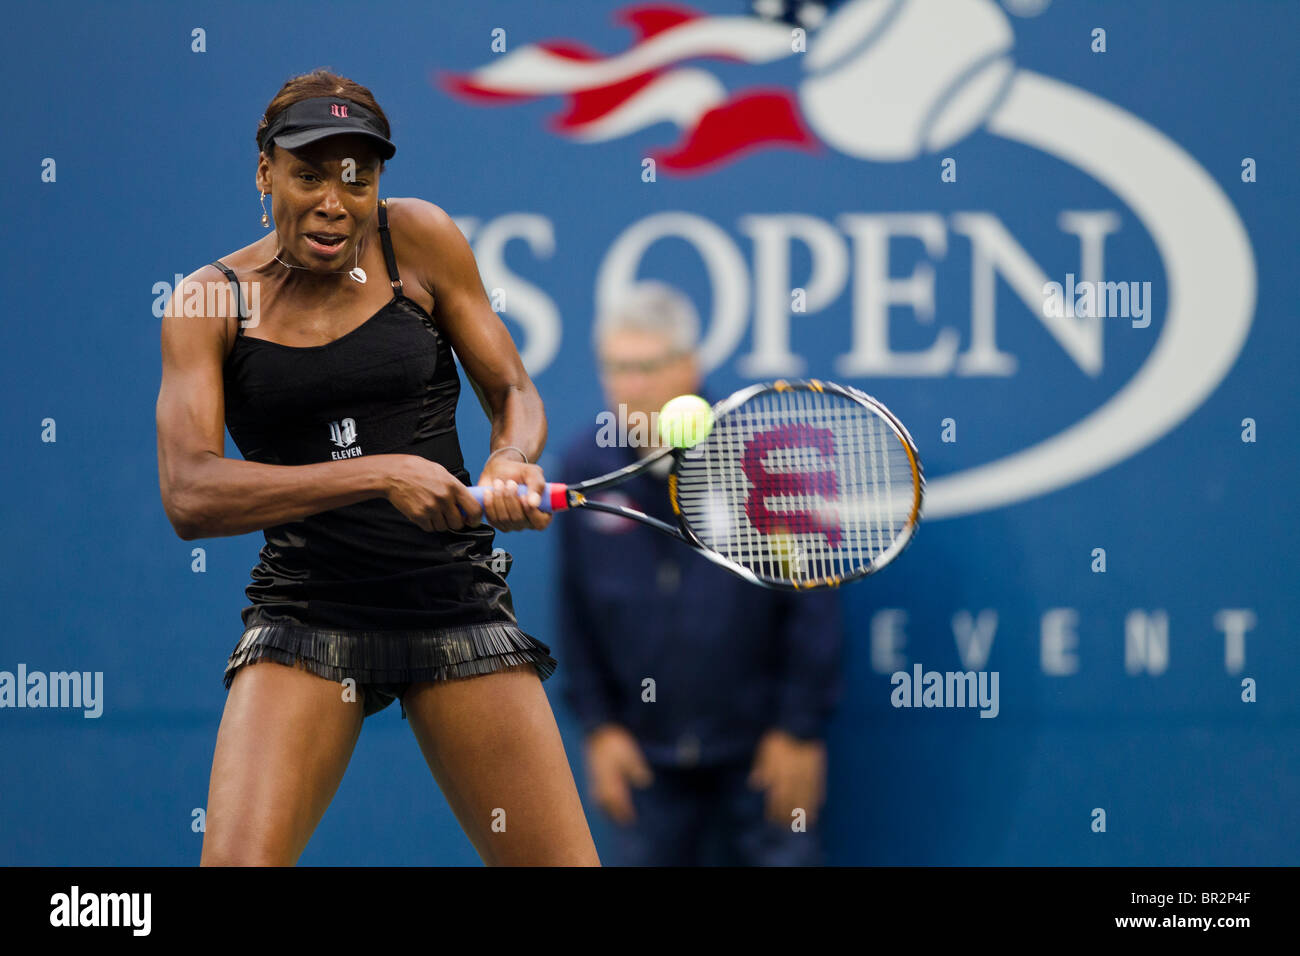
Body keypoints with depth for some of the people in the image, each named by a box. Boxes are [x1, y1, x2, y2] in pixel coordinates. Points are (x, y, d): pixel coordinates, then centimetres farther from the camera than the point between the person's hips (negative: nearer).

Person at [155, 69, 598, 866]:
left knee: (563, 863, -5)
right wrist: (377, 475, -23)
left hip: (460, 611, 1)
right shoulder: (210, 302, -3)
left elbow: (513, 391, 9)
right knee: (238, 861, -20)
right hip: (306, 617, -1)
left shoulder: (418, 240, 1)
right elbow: (189, 495, -14)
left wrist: (511, 462, -16)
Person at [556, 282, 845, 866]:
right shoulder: (585, 468, 0)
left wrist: (799, 729, -9)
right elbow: (576, 614, 8)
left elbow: (812, 598, -8)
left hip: (763, 750, -3)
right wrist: (597, 725, 5)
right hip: (644, 753, 3)